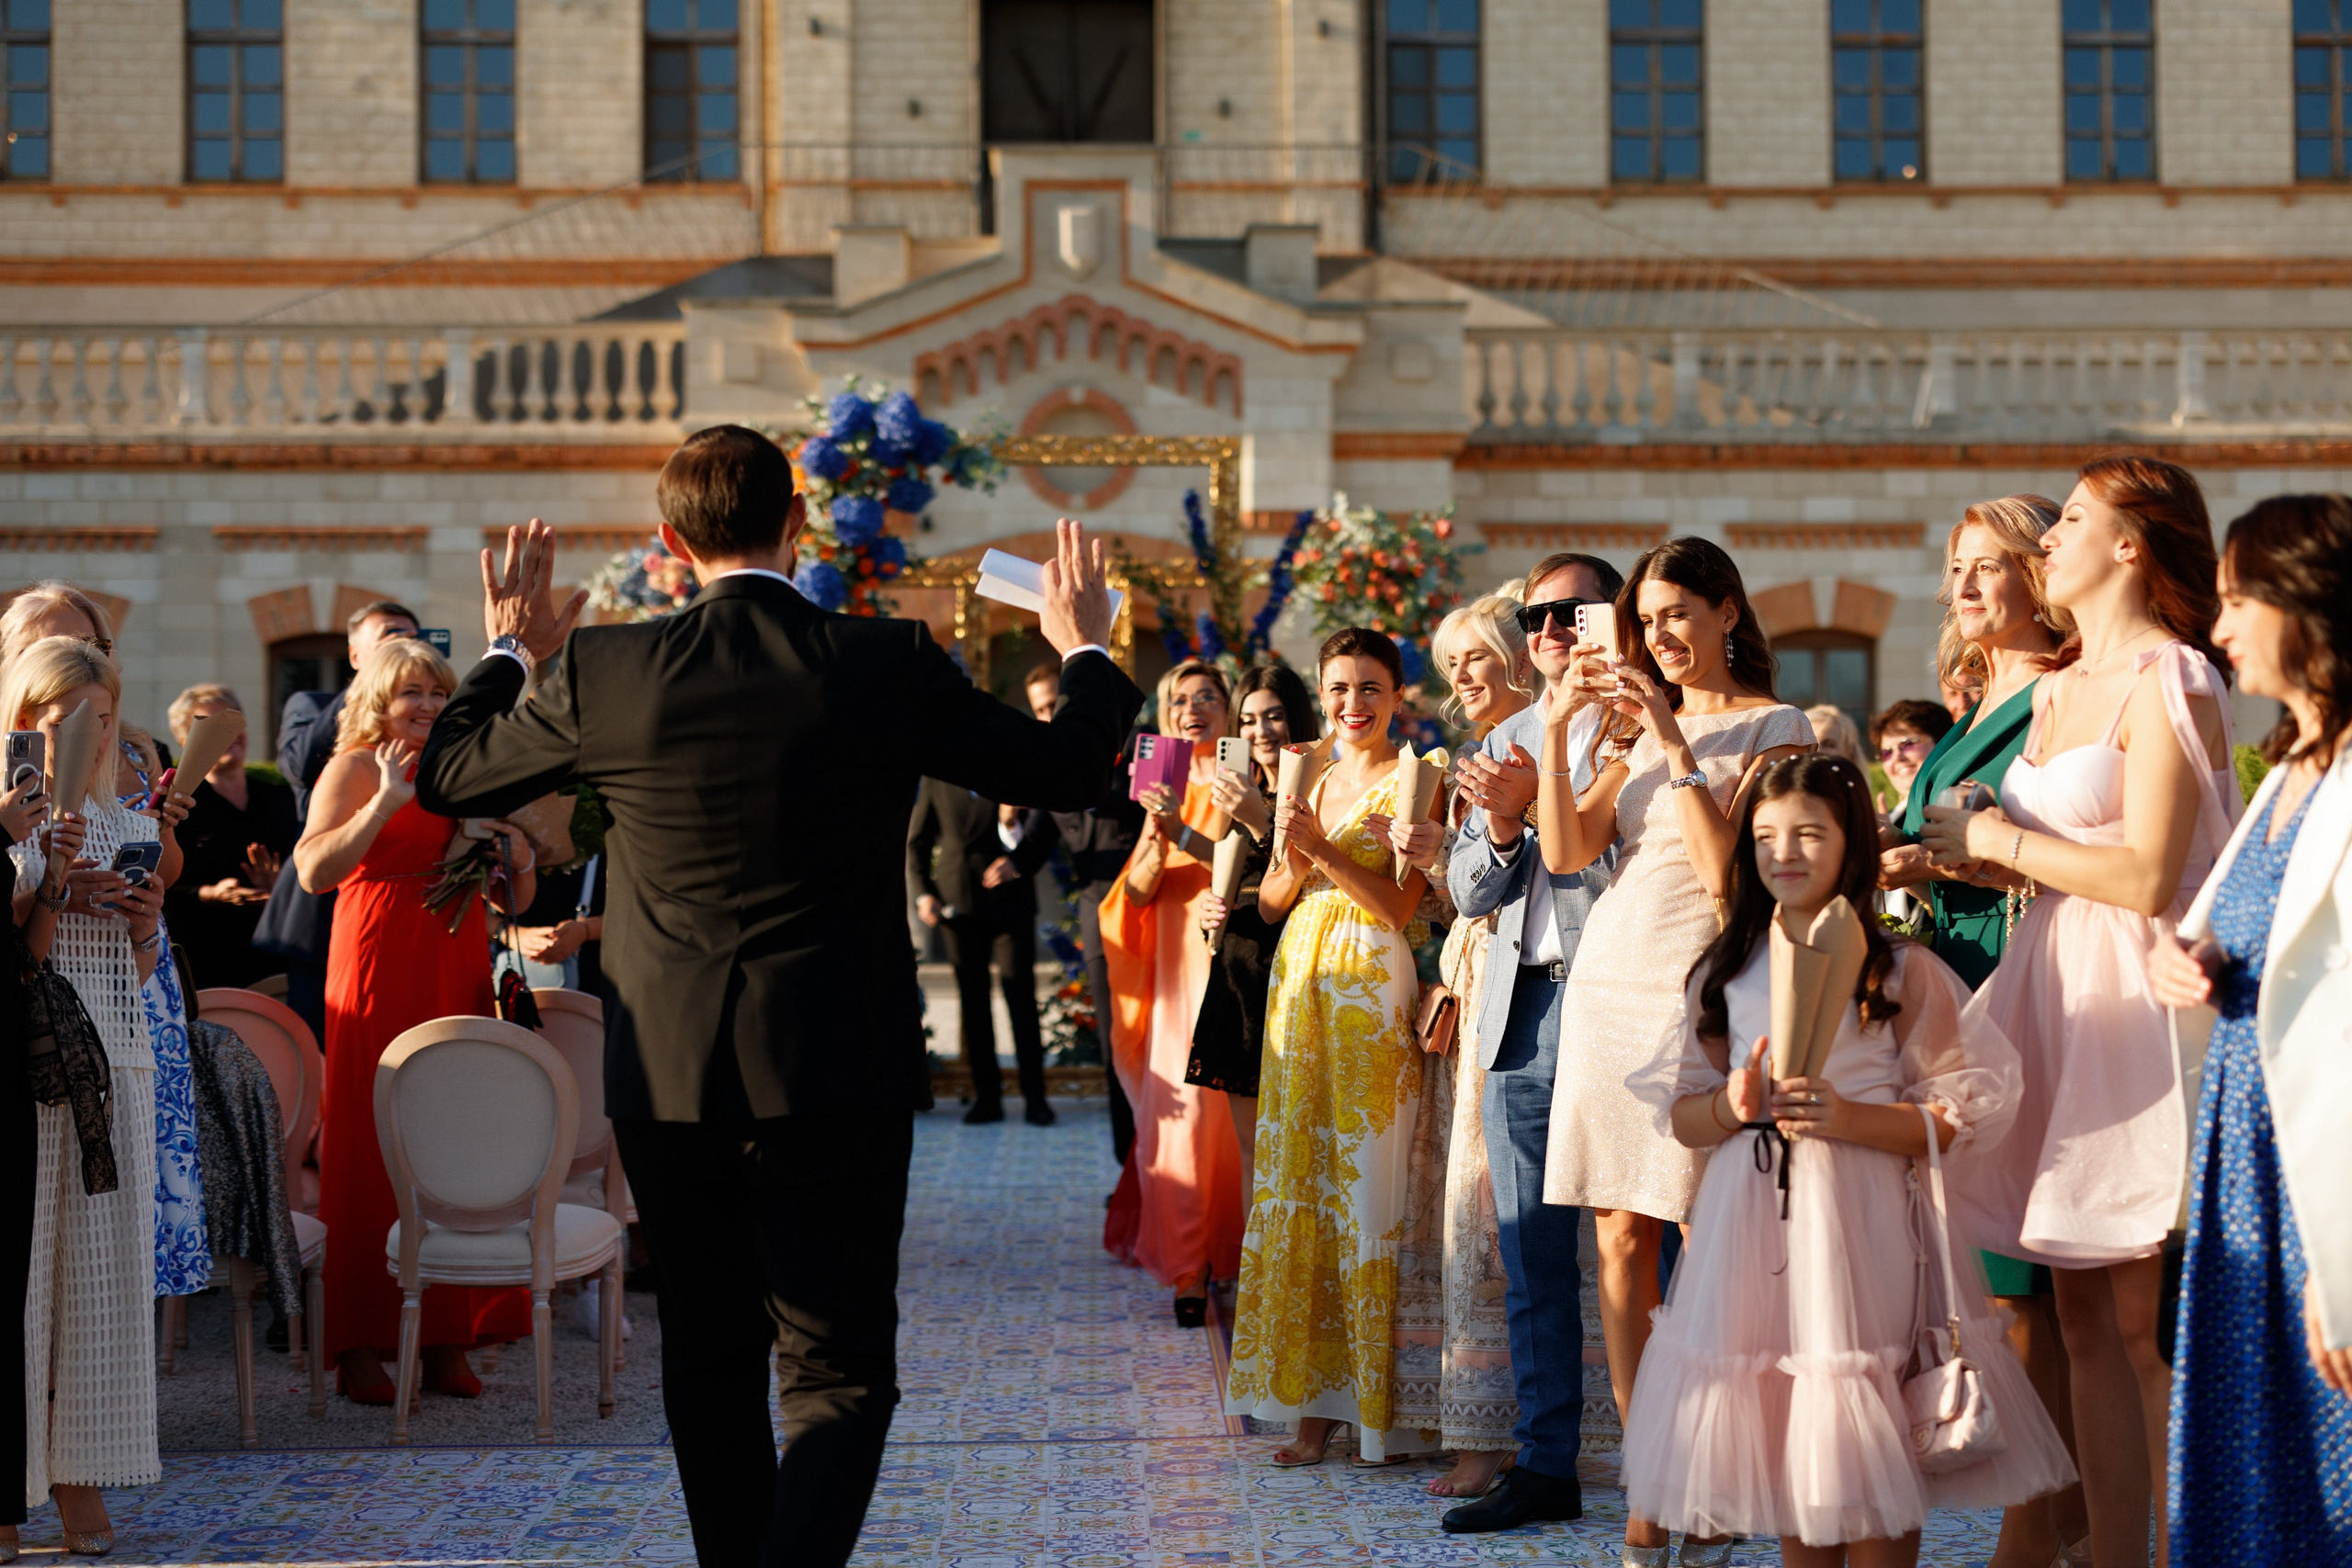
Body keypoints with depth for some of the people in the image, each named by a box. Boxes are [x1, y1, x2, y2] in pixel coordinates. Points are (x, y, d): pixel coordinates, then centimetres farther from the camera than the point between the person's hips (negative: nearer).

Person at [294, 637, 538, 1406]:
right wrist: (387, 801, -19)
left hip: (457, 978, 5)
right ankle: (361, 1347, -3)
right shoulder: (354, 769, 2)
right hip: (378, 976, -5)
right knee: (374, 1154, -6)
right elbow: (314, 872, -14)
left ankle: (447, 1339, 8)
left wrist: (515, 847, 2)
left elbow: (514, 899, 22)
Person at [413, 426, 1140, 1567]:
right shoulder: (888, 666, -8)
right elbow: (1068, 771, 3)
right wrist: (1086, 649, 23)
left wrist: (507, 651, 27)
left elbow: (446, 777, 10)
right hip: (838, 1083, -2)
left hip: (669, 1086, 2)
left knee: (709, 1362, 17)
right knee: (837, 1376, 1)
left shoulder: (604, 674, -6)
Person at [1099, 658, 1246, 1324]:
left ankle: (1236, 1254, 12)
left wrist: (1187, 835, -20)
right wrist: (1157, 845, -13)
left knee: (1240, 1109, -2)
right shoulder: (1167, 790, 13)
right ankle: (1187, 1272, -2)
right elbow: (1137, 894, 6)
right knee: (1182, 1109, -6)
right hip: (1181, 964, 2)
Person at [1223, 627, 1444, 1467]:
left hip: (1372, 985, -7)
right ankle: (1314, 1397, 10)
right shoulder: (1310, 778, 15)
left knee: (1368, 1181, -6)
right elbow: (1271, 902, 14)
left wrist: (1324, 848, -18)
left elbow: (1400, 903, -12)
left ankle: (1379, 1403, 0)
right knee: (1300, 1180, 5)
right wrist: (1295, 858, -5)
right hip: (1301, 981, 7)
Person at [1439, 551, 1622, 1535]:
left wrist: (1535, 806, -15)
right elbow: (1468, 893, 17)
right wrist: (1500, 828, -2)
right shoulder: (1507, 741, 19)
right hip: (1523, 1012, 7)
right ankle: (1545, 1467, 15)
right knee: (1532, 1259, 9)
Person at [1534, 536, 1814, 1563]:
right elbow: (1566, 852, 6)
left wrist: (1675, 743, -13)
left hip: (1699, 988, -5)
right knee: (1620, 1238, 2)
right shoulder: (1631, 724, 18)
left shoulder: (1774, 727, 1)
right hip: (1609, 981, 6)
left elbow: (1726, 867, -11)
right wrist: (1556, 729, -3)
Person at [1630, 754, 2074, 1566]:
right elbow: (1682, 1117, 11)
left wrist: (1845, 1117, -18)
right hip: (1751, 1223, 4)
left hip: (1858, 1227, -4)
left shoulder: (1903, 971, -2)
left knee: (1864, 1439, -4)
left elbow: (1950, 1119, -5)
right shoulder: (1726, 971, 10)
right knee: (1781, 1441, 10)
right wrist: (1733, 1108, -10)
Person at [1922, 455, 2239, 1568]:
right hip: (2054, 990, 8)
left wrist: (2001, 840, -7)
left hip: (2135, 999, -8)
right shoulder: (2058, 692, 18)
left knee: (2145, 1322, -8)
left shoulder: (2169, 683, -8)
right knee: (2083, 1317, 7)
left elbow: (2147, 877, -17)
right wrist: (1956, 853, 6)